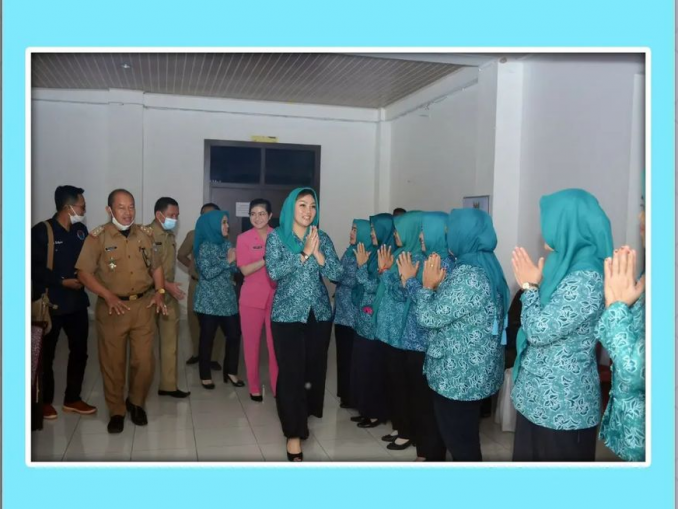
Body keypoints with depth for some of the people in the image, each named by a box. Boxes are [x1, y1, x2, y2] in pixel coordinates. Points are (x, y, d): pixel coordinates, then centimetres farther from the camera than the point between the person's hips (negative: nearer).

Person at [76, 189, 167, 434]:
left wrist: (159, 291, 0)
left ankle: (136, 403, 29)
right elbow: (84, 273, -8)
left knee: (144, 361, 4)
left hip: (143, 305, 3)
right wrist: (108, 296, -19)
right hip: (112, 307, -3)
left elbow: (156, 266, 15)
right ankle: (116, 411, 24)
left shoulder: (145, 234, 7)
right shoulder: (98, 236, -6)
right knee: (113, 363, 7)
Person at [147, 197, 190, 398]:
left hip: (169, 296, 8)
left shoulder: (170, 236, 12)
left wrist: (171, 288, 14)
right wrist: (166, 285, -23)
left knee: (170, 342, 10)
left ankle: (168, 385, 19)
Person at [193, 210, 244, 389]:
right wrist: (227, 261, -16)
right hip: (209, 301, -5)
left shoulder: (227, 244, 8)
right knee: (207, 338, 4)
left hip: (227, 299, 5)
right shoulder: (205, 247, -8)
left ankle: (231, 372, 19)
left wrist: (233, 262, -14)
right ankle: (205, 376, 17)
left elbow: (234, 270, 7)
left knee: (234, 335, 3)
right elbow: (207, 273, -17)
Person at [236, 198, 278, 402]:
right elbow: (245, 270, -11)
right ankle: (254, 388, 23)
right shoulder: (243, 238, -2)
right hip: (252, 298, -1)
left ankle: (278, 388, 16)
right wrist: (268, 258, -22)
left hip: (275, 297, 1)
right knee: (251, 345, 8)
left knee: (276, 344, 3)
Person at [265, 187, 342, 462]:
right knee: (291, 373, -5)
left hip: (320, 314, 4)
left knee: (315, 368, 11)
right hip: (288, 315, -3)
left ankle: (304, 414, 34)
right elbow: (274, 271, -16)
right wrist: (304, 253, -18)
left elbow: (337, 273, -3)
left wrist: (317, 253, -15)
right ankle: (294, 434, 3)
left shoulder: (323, 238, 6)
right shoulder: (276, 237, -2)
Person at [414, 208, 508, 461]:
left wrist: (428, 285, -7)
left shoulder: (468, 276, -25)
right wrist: (439, 283, 8)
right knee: (465, 438, 22)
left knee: (460, 442, 5)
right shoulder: (485, 267, 7)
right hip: (470, 372, 10)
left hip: (459, 375, -10)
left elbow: (429, 317, -20)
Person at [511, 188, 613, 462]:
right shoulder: (567, 266, 8)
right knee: (529, 459, 20)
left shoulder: (586, 279, -23)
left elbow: (539, 331, -23)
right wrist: (534, 283, 9)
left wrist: (529, 286, -11)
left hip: (561, 404, -9)